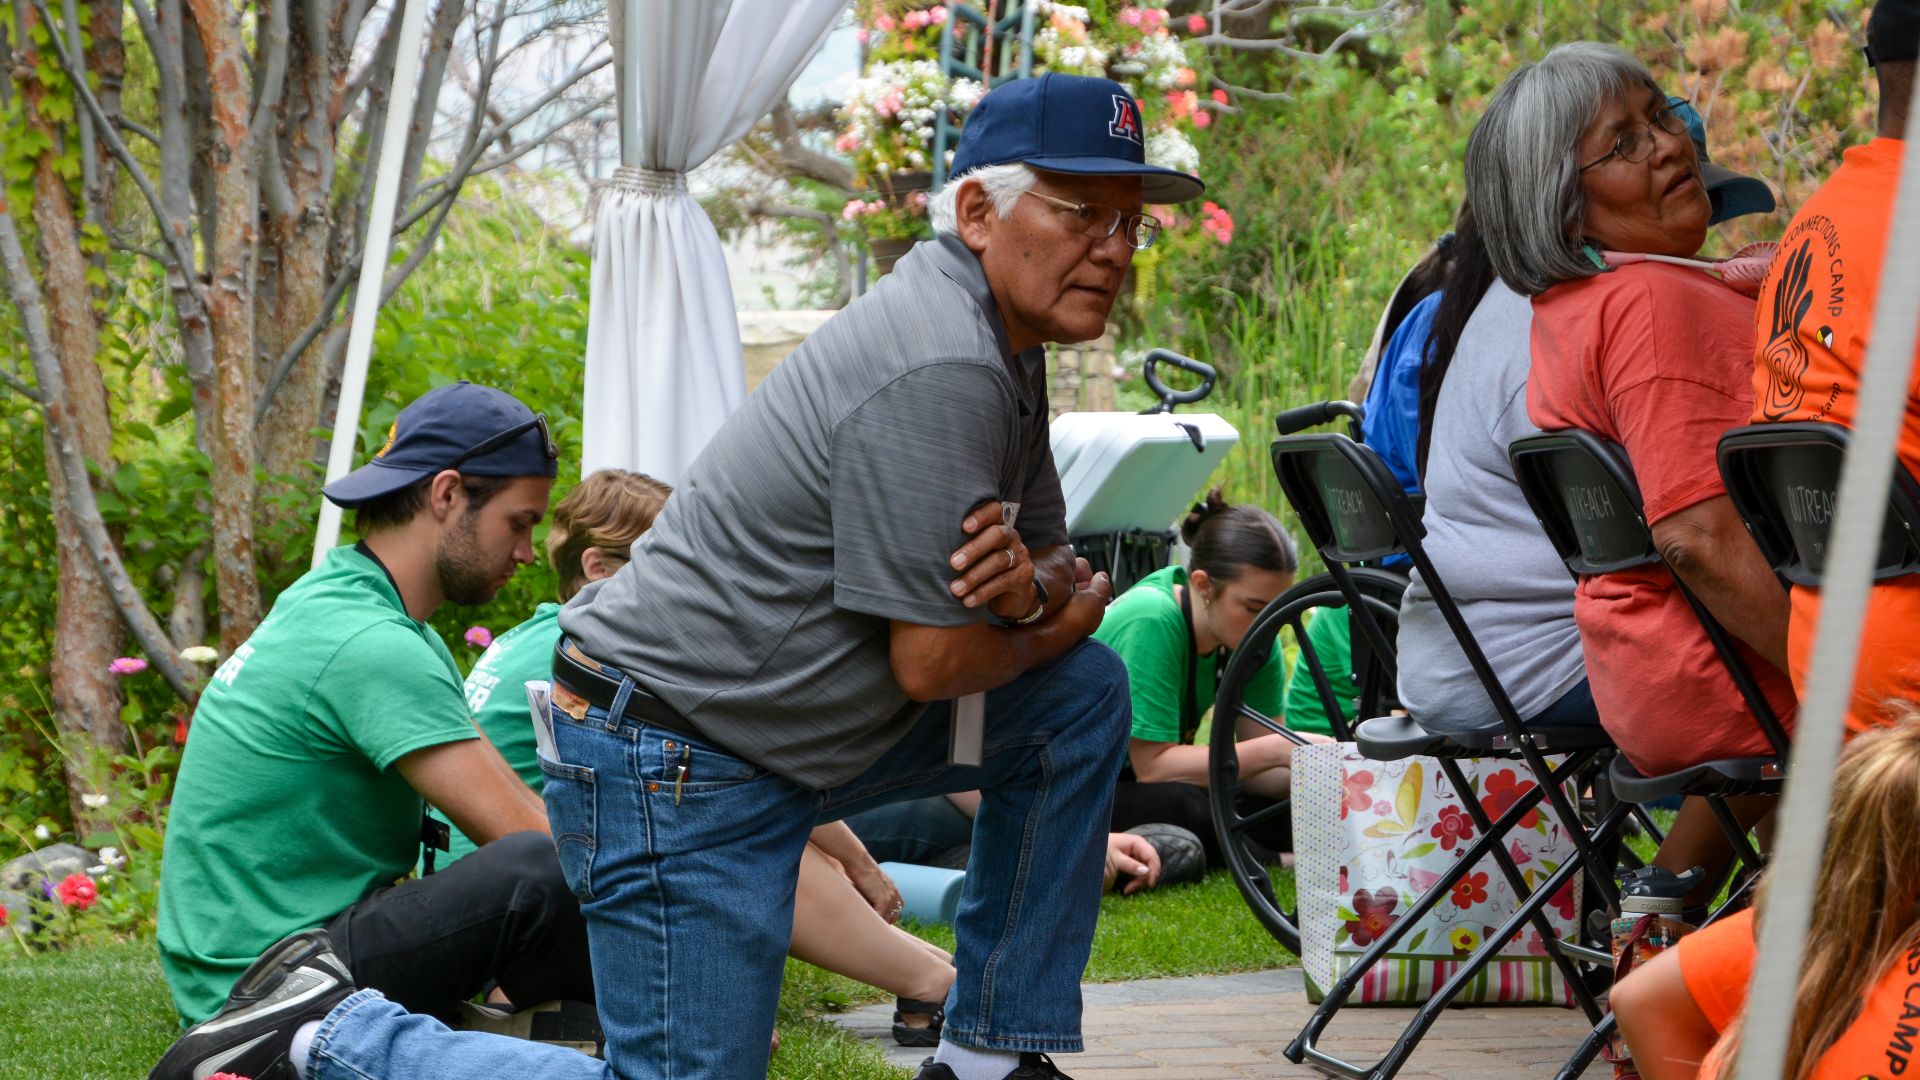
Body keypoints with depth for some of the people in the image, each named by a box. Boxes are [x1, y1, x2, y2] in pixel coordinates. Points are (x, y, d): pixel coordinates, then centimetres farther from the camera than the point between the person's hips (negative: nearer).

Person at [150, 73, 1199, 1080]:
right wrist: (1065, 613, 0)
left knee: (1084, 696, 9)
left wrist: (1031, 584, -11)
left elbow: (1060, 561, 14)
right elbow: (934, 662, -21)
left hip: (795, 726, 10)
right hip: (680, 757, -10)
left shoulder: (999, 345, 10)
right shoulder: (936, 373, -22)